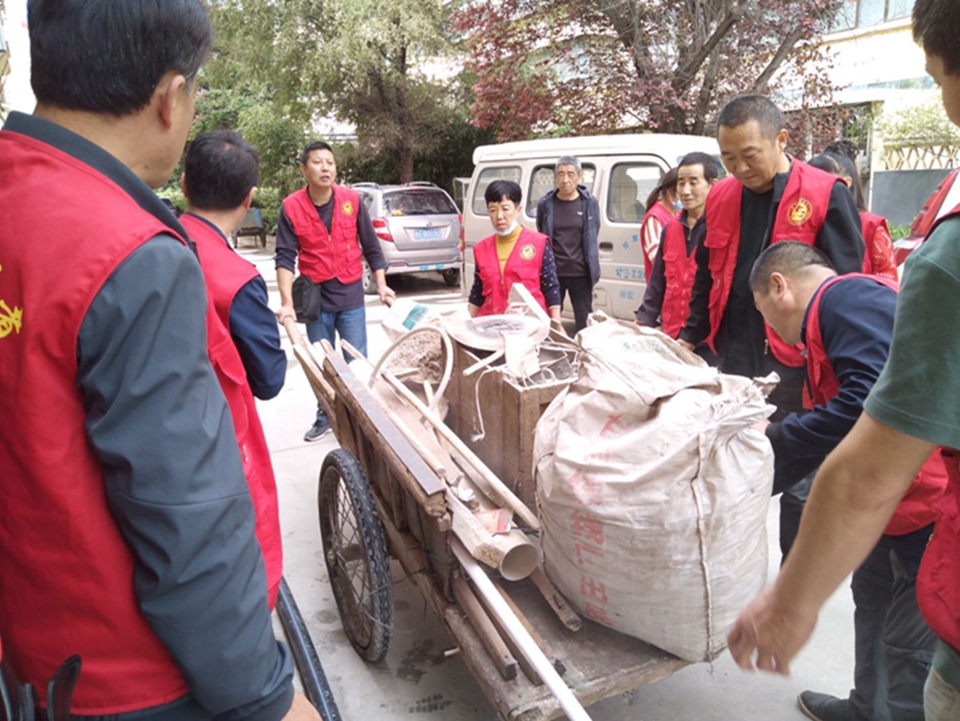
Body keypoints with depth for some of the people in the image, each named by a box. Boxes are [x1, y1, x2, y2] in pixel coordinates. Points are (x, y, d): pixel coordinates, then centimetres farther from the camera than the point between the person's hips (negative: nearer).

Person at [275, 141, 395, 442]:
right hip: (315, 296, 0)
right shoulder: (291, 207, -7)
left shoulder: (352, 200, -4)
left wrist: (381, 284, -1)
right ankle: (325, 417, 28)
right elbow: (285, 257, -10)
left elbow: (370, 245, 4)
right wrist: (287, 302, -17)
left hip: (350, 294, 0)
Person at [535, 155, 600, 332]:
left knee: (585, 323, 6)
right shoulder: (545, 204, 0)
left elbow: (592, 237, 9)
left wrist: (592, 270, 9)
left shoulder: (590, 203, -1)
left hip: (580, 273, 0)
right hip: (551, 273, 1)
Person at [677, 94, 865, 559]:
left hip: (795, 360, -5)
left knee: (797, 481, 7)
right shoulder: (721, 197, 6)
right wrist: (690, 337, 13)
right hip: (733, 355, 5)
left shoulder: (825, 194, -9)